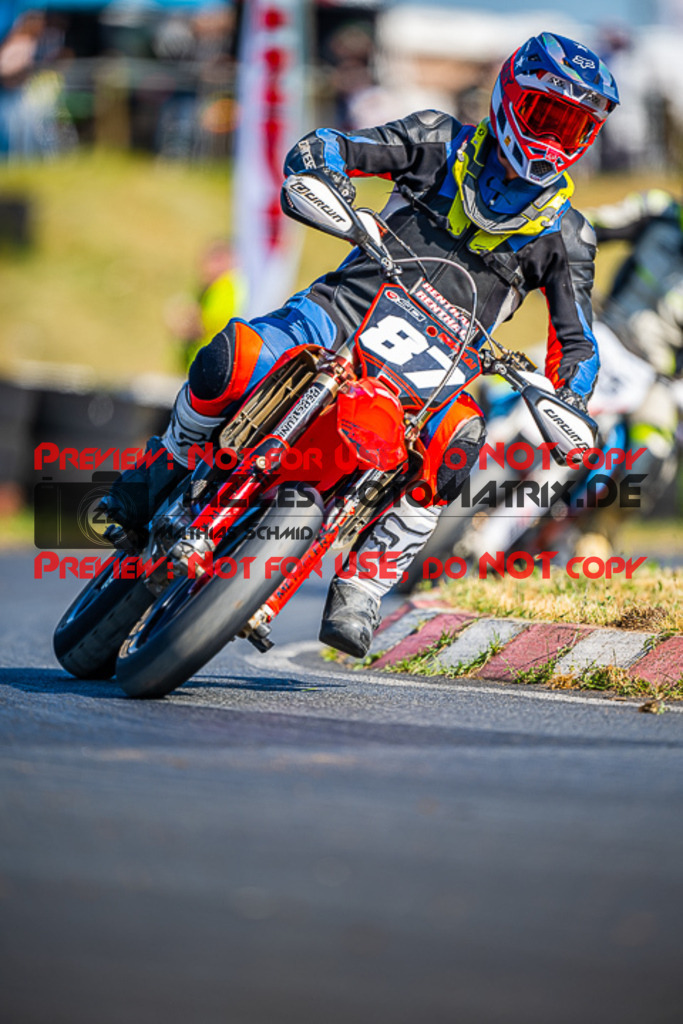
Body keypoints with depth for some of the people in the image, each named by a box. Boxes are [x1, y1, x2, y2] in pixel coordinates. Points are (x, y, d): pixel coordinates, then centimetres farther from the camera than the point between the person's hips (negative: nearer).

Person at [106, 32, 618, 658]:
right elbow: (324, 147, 2)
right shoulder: (442, 143, 8)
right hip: (352, 303, 0)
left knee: (455, 442, -36)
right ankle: (170, 467, 3)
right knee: (233, 359, -30)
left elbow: (577, 346, 9)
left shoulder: (568, 236, 9)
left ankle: (357, 598, -28)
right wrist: (323, 172, -24)